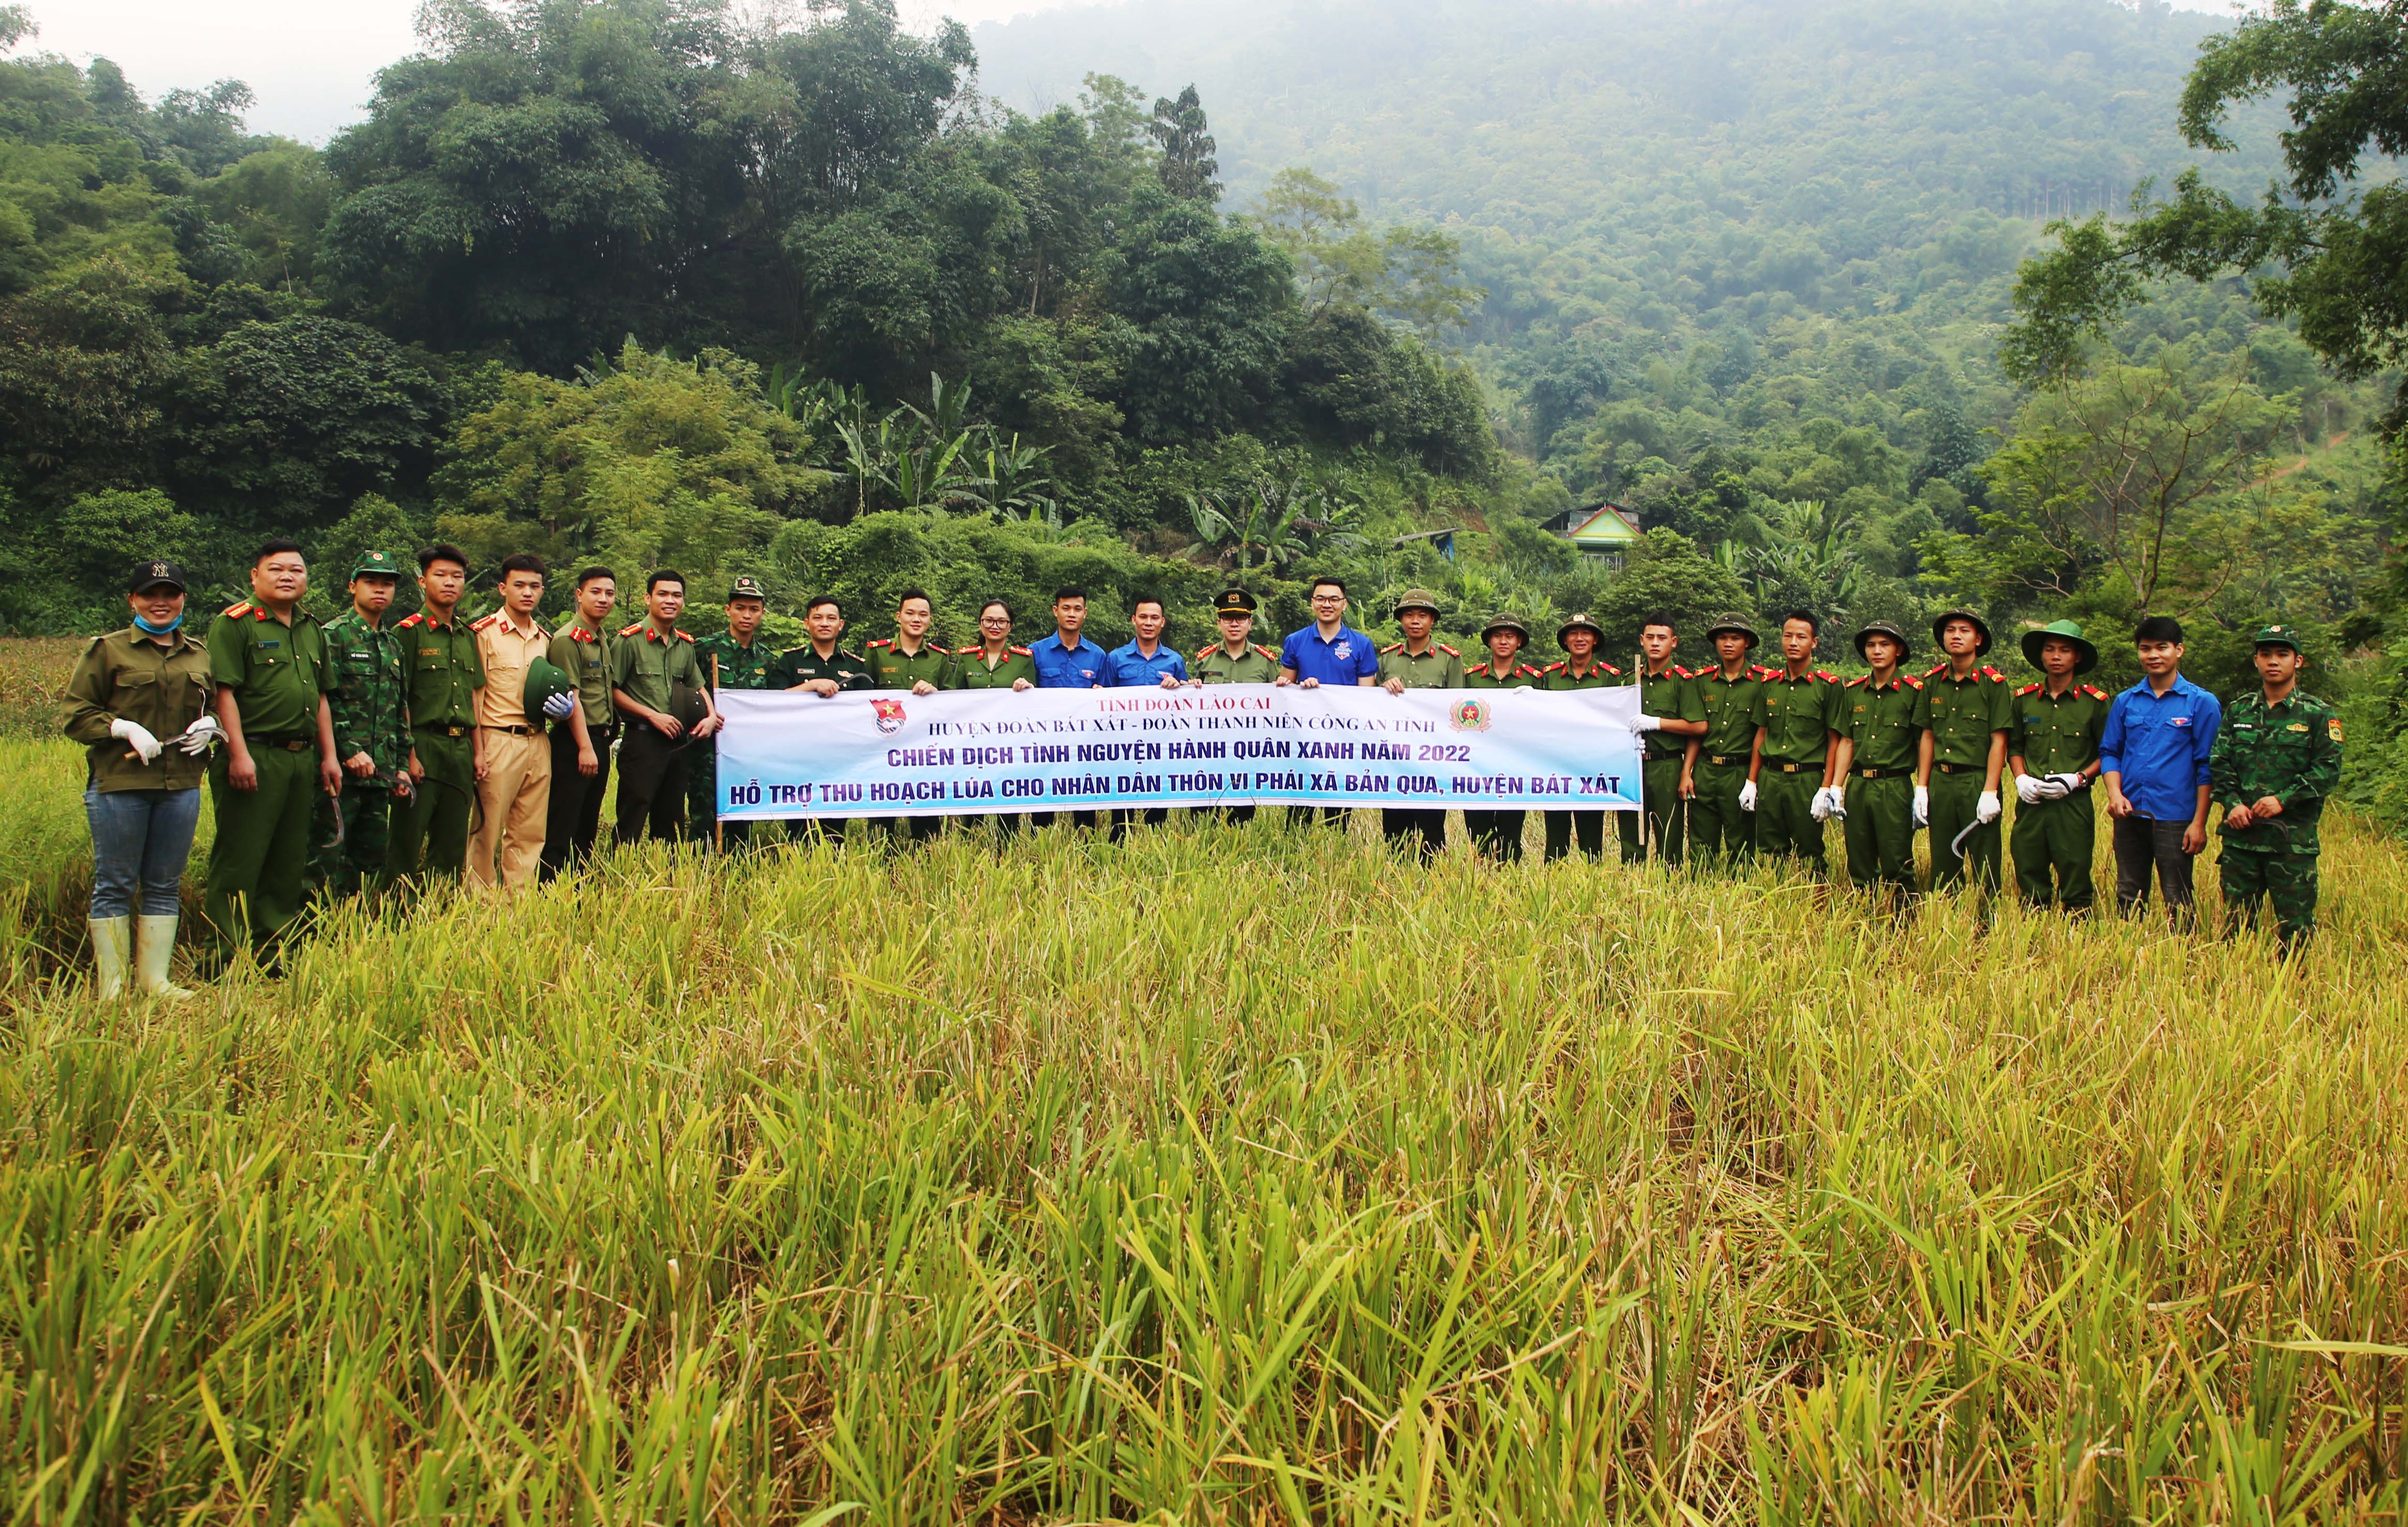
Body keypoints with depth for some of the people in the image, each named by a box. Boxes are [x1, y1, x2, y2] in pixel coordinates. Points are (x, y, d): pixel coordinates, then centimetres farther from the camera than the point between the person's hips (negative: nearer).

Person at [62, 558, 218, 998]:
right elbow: (76, 716, 0)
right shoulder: (106, 650, 2)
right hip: (119, 783, -4)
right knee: (114, 885, 1)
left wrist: (209, 725, 2)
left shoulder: (200, 655, 14)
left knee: (165, 885, 8)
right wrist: (126, 728, -15)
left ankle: (155, 979, 15)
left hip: (182, 784, 4)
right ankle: (112, 985, 7)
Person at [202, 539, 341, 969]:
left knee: (289, 863, 10)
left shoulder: (312, 630, 18)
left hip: (301, 760, 7)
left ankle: (271, 955, 19)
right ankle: (226, 961, 0)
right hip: (254, 757, -7)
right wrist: (239, 754, -18)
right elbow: (225, 692, -11)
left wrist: (329, 756, 15)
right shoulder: (234, 624, -4)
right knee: (239, 862, -5)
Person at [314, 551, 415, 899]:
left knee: (375, 856, 9)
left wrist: (402, 765, 15)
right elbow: (325, 701, -11)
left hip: (382, 770, 7)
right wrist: (350, 750, -18)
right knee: (333, 851, -5)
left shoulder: (394, 644, 19)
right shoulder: (334, 635, -2)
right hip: (343, 766, -6)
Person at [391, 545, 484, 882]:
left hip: (461, 750, 6)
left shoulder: (467, 637, 16)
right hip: (424, 745, -6)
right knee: (407, 844, -4)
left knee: (453, 845, 9)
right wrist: (409, 754, -14)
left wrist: (478, 750, 13)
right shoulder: (409, 631, -3)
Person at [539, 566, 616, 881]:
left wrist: (604, 743, 16)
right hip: (574, 742, -9)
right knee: (562, 824, -6)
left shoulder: (605, 639, 16)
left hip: (600, 741, 9)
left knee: (589, 826, 13)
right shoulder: (568, 639, -11)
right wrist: (585, 747, -19)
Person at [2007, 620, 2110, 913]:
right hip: (2031, 803, 3)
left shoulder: (2095, 702, 1)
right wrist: (2021, 778, 1)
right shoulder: (2024, 699, 9)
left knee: (2076, 888, 0)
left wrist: (2078, 779, -10)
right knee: (2030, 882, 6)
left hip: (2074, 804, -3)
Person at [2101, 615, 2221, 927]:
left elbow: (2206, 767, -3)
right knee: (2128, 897, 12)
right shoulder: (2125, 701, 9)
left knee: (2178, 902, 2)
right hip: (2129, 815, 4)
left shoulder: (2202, 703, -1)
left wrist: (2200, 822, -7)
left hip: (2175, 819, -4)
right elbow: (2109, 752, 13)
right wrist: (2115, 793, -5)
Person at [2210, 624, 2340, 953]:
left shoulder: (2318, 714, 2)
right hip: (2241, 833, 3)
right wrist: (2232, 802, -7)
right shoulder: (2238, 711, 12)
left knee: (2295, 924, 1)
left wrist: (2283, 799, -15)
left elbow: (2328, 771, -5)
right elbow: (2219, 764, 9)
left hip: (2293, 837, -3)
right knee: (2237, 921, 9)